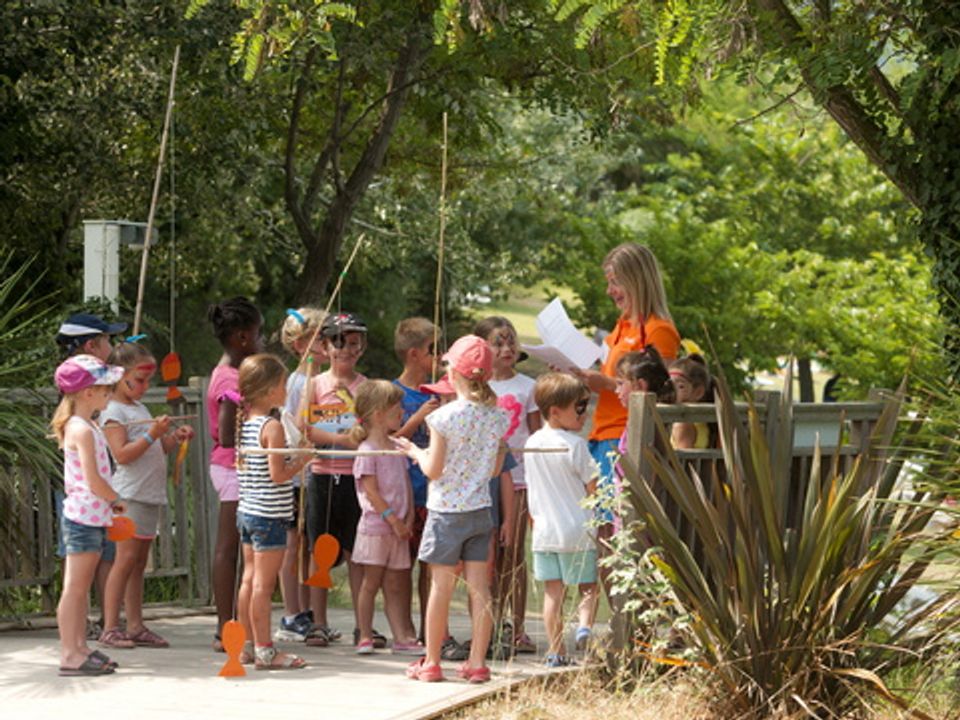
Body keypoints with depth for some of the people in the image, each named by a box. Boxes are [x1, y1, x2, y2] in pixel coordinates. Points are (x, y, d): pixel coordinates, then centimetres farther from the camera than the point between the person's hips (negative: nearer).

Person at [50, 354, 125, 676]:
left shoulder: (83, 427, 14)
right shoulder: (82, 430, -17)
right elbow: (93, 480, -21)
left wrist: (109, 503, 9)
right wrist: (117, 500, -6)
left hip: (91, 517, 10)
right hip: (84, 517, -10)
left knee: (81, 588, 14)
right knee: (74, 588, -7)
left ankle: (80, 649, 20)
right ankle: (71, 655, -5)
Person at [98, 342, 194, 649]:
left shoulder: (139, 407, 20)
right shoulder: (113, 411, -8)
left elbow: (154, 449, 25)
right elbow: (122, 454, -17)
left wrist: (174, 438, 8)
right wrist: (153, 434, -22)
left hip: (150, 495, 9)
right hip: (131, 494, -9)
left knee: (139, 563, 9)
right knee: (126, 558, -11)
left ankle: (136, 626, 11)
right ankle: (110, 628, -11)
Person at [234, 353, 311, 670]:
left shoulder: (245, 423, 8)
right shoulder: (272, 427, -17)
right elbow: (278, 475, -21)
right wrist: (303, 460, -6)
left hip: (246, 510, 9)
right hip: (270, 515, -9)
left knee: (250, 580, 14)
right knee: (263, 584, -5)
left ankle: (247, 644, 20)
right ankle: (264, 651, -1)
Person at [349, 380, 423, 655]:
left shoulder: (397, 448, 13)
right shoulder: (367, 451, -11)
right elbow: (371, 491, -15)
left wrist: (409, 518, 3)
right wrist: (394, 519, -16)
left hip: (397, 528, 7)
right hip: (375, 527, -7)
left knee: (395, 585, 8)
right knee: (371, 582, -1)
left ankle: (403, 637, 8)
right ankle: (365, 637, 5)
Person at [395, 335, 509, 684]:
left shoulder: (445, 416, -15)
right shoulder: (497, 416, 0)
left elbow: (433, 470, -12)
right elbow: (495, 468, 7)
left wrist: (414, 450, 6)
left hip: (446, 510, -4)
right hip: (480, 508, 4)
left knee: (441, 586, 2)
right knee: (479, 587, 6)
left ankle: (431, 662, 9)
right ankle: (477, 662, 7)